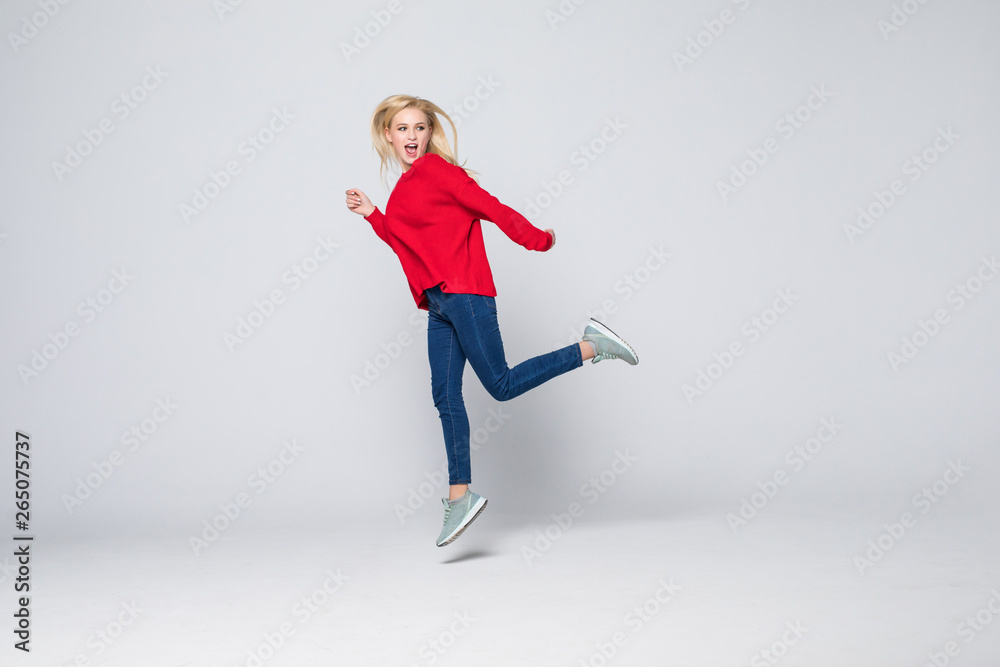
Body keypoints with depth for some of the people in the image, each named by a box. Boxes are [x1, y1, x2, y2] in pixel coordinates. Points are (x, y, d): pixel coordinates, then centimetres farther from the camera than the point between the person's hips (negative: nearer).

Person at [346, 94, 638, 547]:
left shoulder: (435, 168, -6)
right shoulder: (405, 188, 19)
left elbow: (489, 207, -9)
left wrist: (536, 238, -8)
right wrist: (371, 215, 18)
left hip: (462, 292, -8)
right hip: (440, 304, 8)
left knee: (501, 384, -7)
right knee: (445, 395, 4)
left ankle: (592, 346, 3)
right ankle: (459, 496, 8)